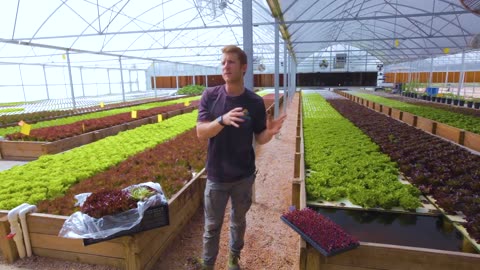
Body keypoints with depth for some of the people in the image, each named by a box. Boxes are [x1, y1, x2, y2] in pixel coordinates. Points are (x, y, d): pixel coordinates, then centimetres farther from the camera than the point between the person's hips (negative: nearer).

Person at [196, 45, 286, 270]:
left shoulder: (255, 102, -7)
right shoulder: (210, 96, -8)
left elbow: (259, 139, -1)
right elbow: (201, 133, -13)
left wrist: (270, 132, -25)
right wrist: (222, 120, -32)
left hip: (244, 176, 1)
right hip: (217, 176, -1)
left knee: (238, 221, 20)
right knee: (212, 226, 13)